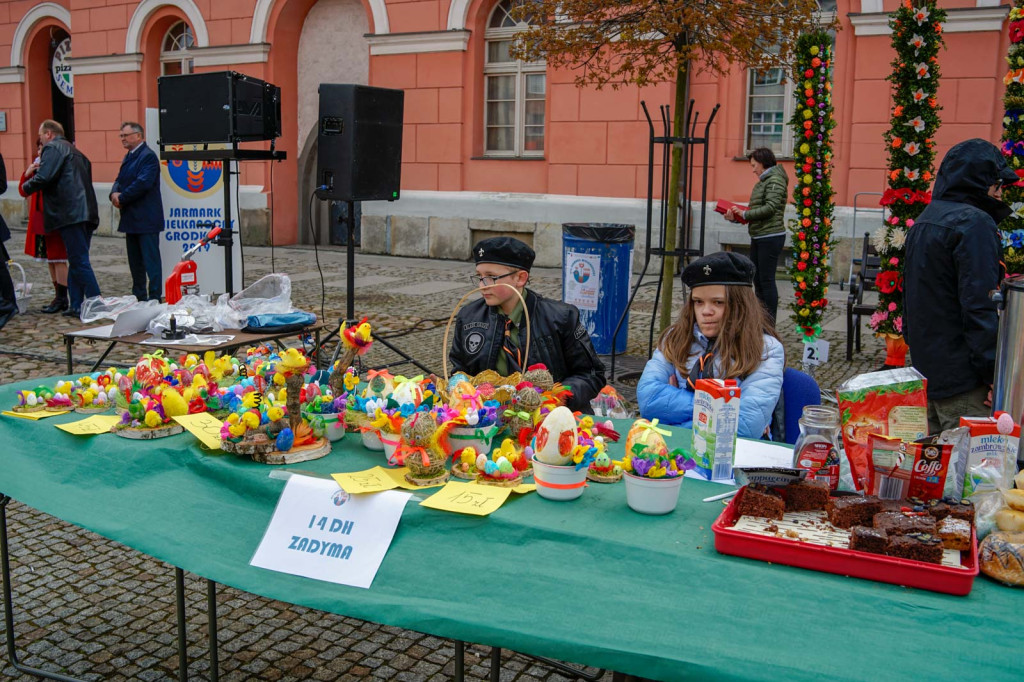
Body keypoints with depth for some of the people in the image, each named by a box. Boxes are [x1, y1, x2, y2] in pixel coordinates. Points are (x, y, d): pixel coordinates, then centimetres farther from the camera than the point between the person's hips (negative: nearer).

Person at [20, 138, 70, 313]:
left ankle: (62, 300, -1)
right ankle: (59, 297, 18)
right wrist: (27, 173, -3)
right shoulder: (38, 166, 14)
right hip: (39, 221, 8)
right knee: (50, 260, 11)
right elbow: (23, 191, 12)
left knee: (58, 260, -5)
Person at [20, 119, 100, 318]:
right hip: (86, 212, 9)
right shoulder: (75, 151, 26)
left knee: (79, 262, -10)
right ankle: (76, 306, 14)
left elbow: (43, 177, -15)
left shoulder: (53, 148, -3)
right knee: (77, 261, 12)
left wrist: (26, 188, 3)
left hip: (70, 213, -9)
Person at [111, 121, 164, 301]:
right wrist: (114, 193, -4)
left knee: (150, 258, -7)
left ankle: (154, 298, -4)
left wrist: (122, 198, -14)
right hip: (131, 219, 10)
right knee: (135, 260, 14)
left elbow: (143, 183, -22)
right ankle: (138, 296, 22)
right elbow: (119, 180, 18)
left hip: (146, 218, -10)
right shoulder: (128, 157, 18)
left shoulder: (148, 156, -12)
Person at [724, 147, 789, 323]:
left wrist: (745, 214, -12)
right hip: (758, 237, 9)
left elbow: (770, 208, -20)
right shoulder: (761, 183, 19)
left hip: (771, 237, -9)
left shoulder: (775, 180, -9)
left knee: (767, 280, -7)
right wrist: (736, 217, 1)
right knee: (757, 280, 12)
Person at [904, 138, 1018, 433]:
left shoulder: (924, 221, 16)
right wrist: (995, 373, -18)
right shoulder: (974, 223, -14)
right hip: (960, 375, -10)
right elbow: (980, 306, -21)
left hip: (924, 365, 10)